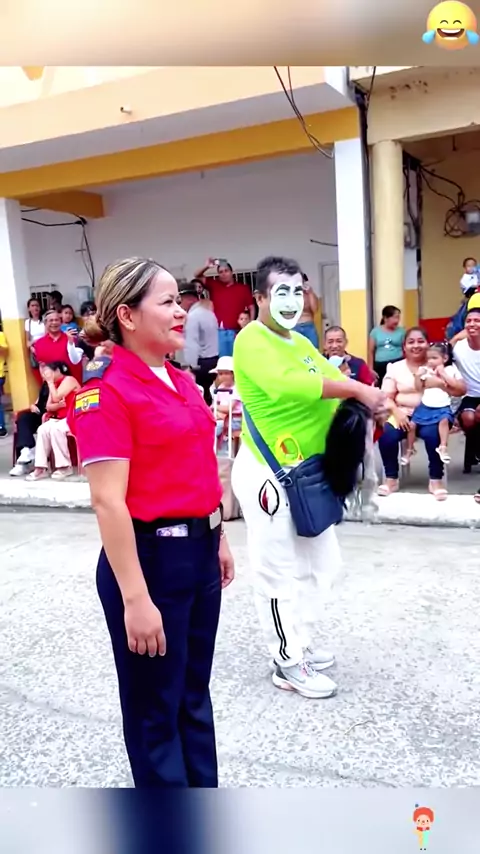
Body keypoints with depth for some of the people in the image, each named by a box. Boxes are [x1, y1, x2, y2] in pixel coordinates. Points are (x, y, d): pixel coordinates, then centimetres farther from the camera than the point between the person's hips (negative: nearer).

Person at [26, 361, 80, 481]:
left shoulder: (69, 379, -5)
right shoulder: (54, 385, 19)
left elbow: (56, 398, -17)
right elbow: (48, 406, 10)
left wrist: (50, 381, -6)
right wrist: (58, 405, -12)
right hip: (59, 418, 7)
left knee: (55, 429, -33)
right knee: (42, 429, -20)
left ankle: (65, 467, -25)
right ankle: (41, 468, -24)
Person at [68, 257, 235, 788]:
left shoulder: (181, 381, 9)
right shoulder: (106, 391, -16)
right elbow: (108, 501, -20)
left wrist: (218, 539, 19)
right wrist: (135, 599, -21)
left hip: (197, 551, 8)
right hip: (149, 558, -8)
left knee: (194, 693, 22)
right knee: (155, 706, 13)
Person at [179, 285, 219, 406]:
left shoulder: (192, 316, -12)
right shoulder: (209, 313, 14)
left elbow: (191, 344, -19)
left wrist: (190, 366, -20)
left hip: (201, 362, -9)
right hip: (214, 359, 9)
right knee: (209, 394, 11)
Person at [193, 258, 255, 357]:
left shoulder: (243, 288, 6)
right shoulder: (214, 285, 11)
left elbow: (251, 308, 5)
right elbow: (197, 276, 10)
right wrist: (207, 266, -9)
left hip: (236, 331, -1)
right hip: (217, 331, 1)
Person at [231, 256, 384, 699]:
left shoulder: (302, 343, 14)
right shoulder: (251, 340, -13)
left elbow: (334, 382, 5)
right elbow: (286, 383, -31)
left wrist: (367, 403, -16)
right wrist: (357, 390, -28)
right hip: (268, 473, -9)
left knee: (318, 562, 18)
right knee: (279, 571, 2)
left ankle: (300, 643, 35)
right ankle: (288, 662, 18)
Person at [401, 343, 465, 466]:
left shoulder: (451, 370, 0)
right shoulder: (425, 370, 5)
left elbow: (462, 388, -11)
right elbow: (418, 388, 7)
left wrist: (444, 375, -14)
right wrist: (418, 376, -11)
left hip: (443, 407, -3)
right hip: (425, 406, 3)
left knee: (444, 420, -32)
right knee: (412, 424, -3)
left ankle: (443, 447, -22)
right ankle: (409, 450, 16)